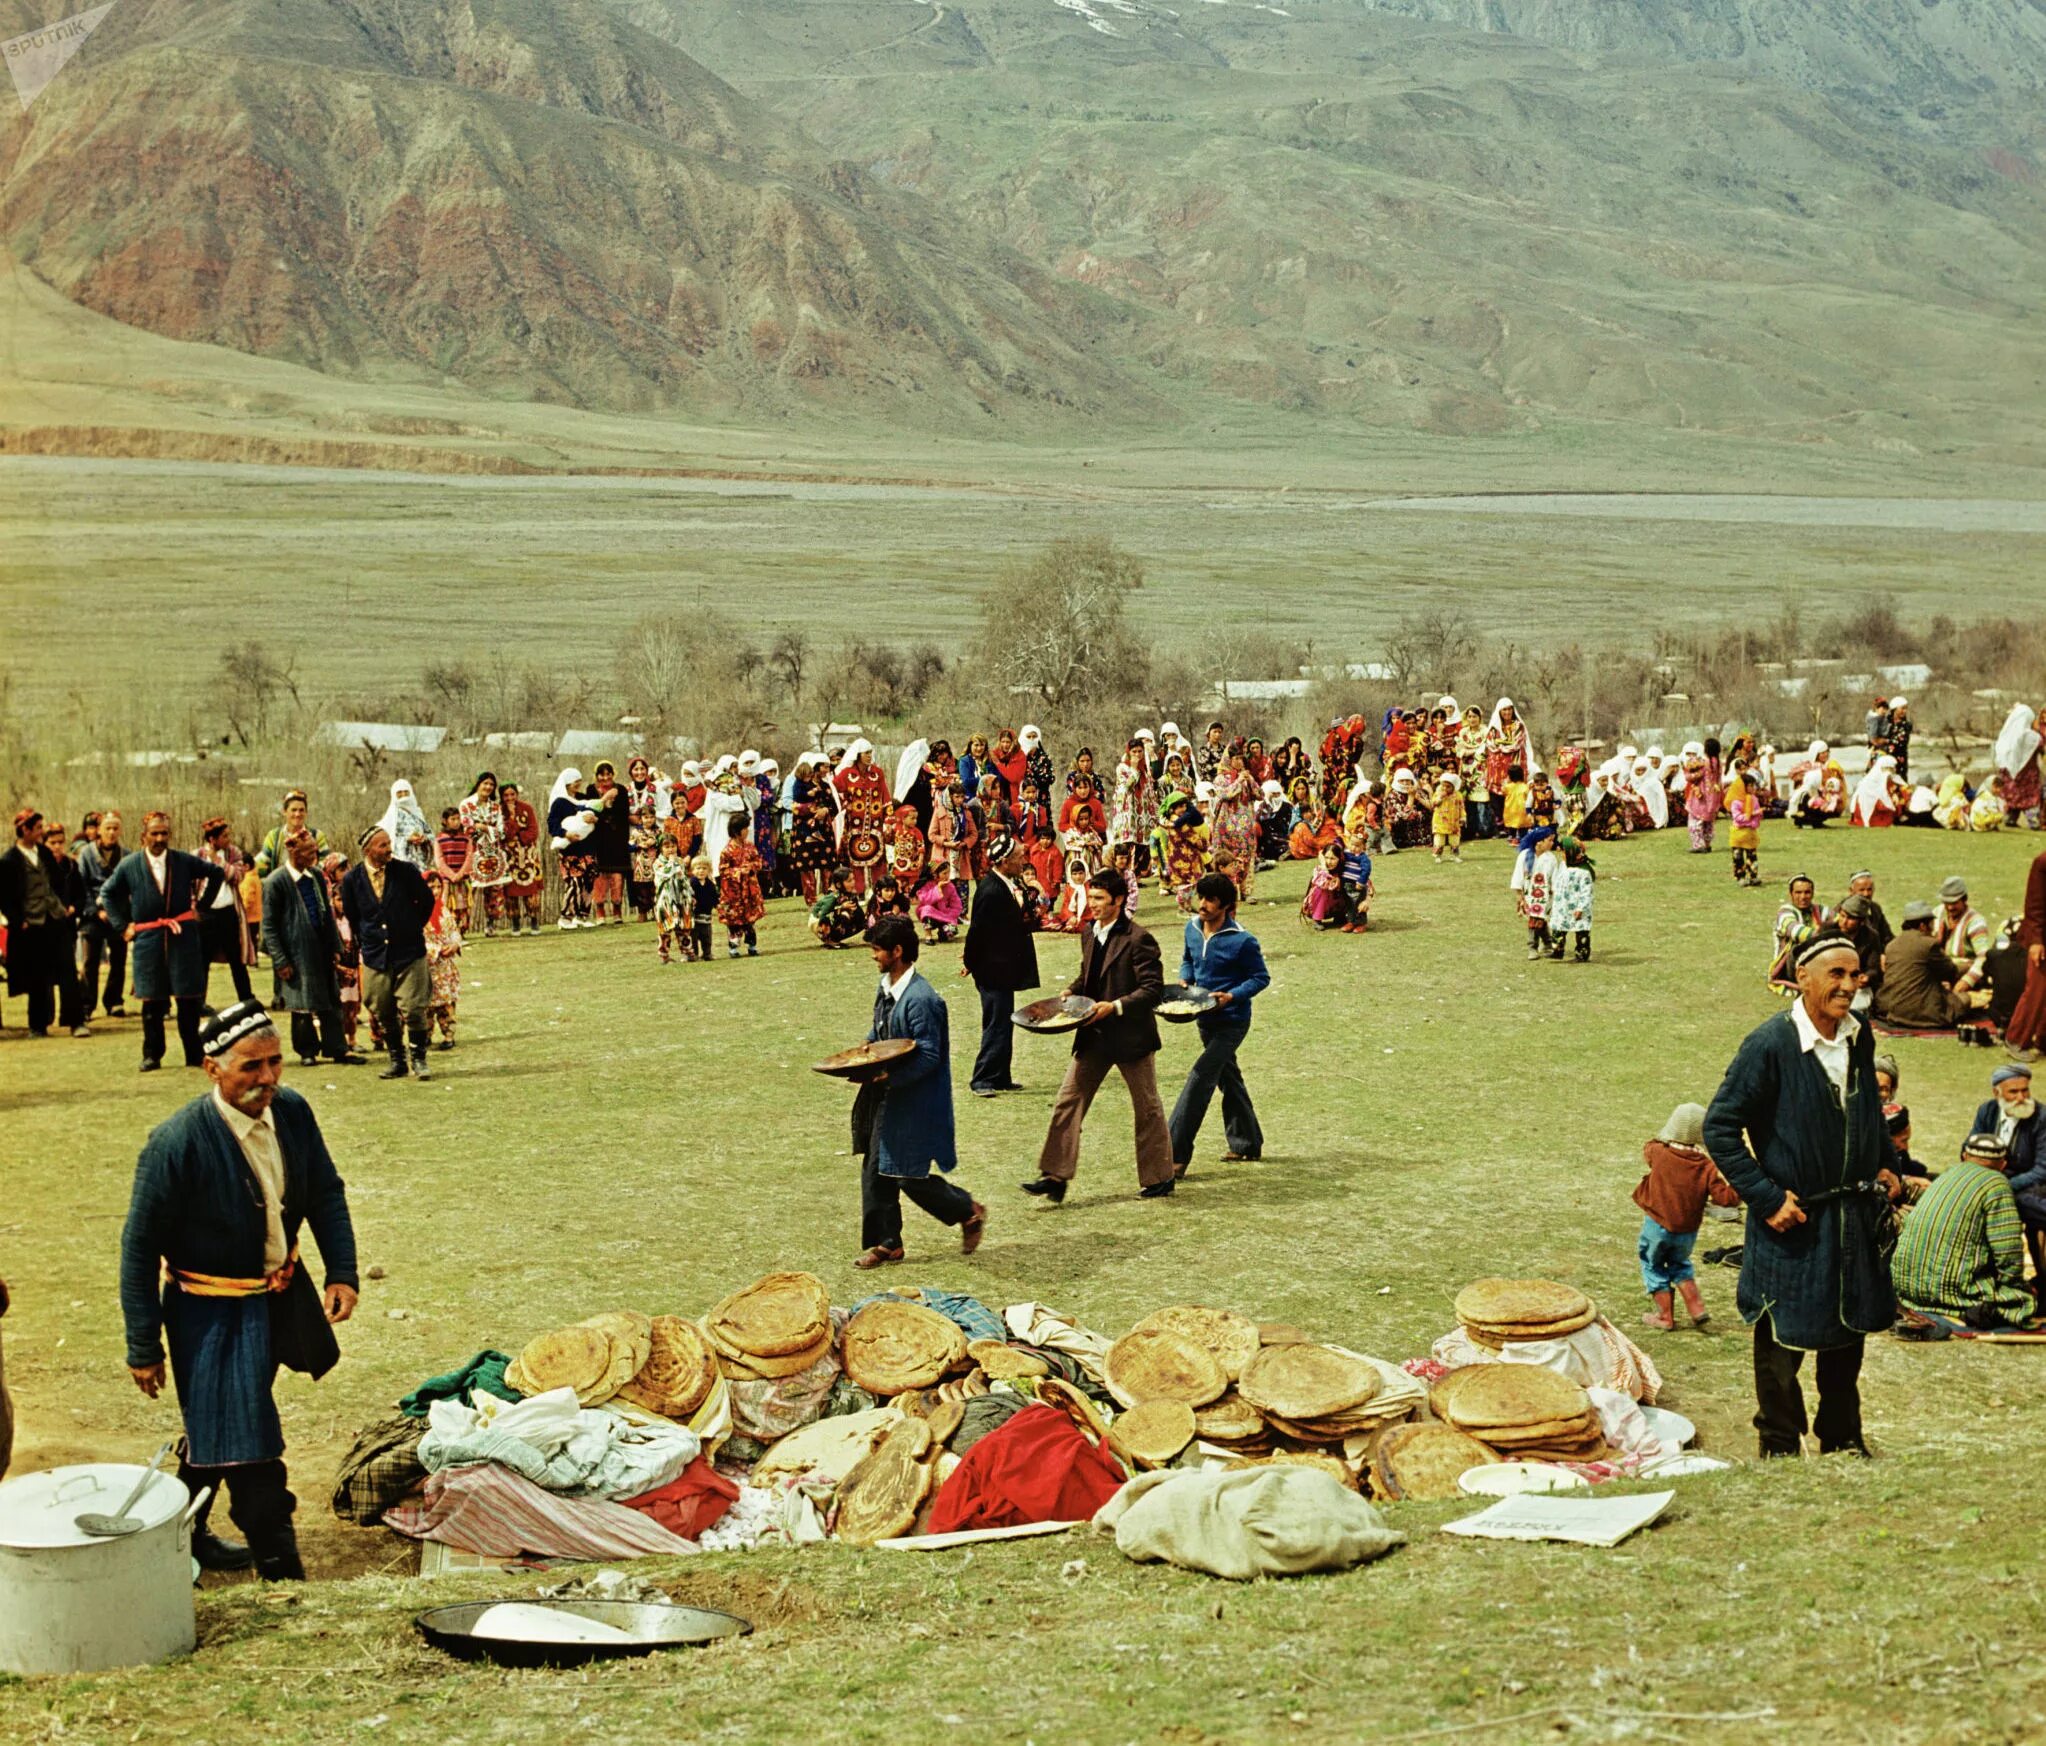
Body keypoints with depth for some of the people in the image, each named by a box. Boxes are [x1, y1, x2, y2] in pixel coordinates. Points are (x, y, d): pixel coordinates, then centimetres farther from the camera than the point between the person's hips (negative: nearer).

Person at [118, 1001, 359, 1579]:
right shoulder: (177, 1144, -24)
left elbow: (326, 1194, 8)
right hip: (212, 1311, -6)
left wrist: (343, 1272, -5)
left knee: (217, 1431, 22)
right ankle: (280, 1564, 5)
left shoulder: (291, 1113, -8)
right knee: (248, 1443, -5)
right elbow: (140, 1248, -16)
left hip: (279, 1291, 6)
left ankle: (185, 1532, 41)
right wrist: (144, 1348, -12)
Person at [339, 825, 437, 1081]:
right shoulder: (352, 879, -3)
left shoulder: (406, 871, -6)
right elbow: (351, 916, 13)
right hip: (375, 957, 2)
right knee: (384, 1014, 6)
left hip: (409, 953, -2)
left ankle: (419, 1060, 6)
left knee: (414, 1009, -6)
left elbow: (427, 900, 9)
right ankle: (397, 1061, 17)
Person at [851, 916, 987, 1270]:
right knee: (875, 1169, 9)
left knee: (912, 1178, -4)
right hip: (887, 1099, 9)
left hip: (916, 1104, -9)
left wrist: (887, 1076, -29)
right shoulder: (886, 989, 7)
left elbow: (928, 1057, -23)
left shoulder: (921, 999, -22)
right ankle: (887, 1243, 19)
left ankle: (969, 1212, 19)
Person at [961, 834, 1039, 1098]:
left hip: (1001, 970, 10)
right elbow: (978, 929, -19)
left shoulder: (1004, 886, 8)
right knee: (997, 1025, -7)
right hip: (993, 970, -10)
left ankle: (1001, 1078, 23)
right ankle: (982, 1080, -2)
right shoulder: (991, 891, -23)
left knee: (1002, 1026, 16)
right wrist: (970, 963, -9)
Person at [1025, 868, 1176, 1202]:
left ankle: (1159, 1178, 22)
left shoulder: (1137, 939, -16)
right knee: (1068, 1102, 0)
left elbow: (1153, 989, -17)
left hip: (1131, 1035, -7)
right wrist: (1071, 991, 3)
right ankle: (1055, 1177, 0)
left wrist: (1115, 1007, -25)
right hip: (1094, 1036, 7)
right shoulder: (1089, 933, 7)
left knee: (1147, 1108, 9)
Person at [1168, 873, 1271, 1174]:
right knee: (1227, 1079, 20)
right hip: (1205, 1019, 8)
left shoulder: (1243, 941, -19)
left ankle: (1175, 1156, -15)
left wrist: (1232, 996, -24)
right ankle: (1247, 1144, 37)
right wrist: (1185, 981, -3)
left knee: (1199, 1079, -15)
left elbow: (1261, 978, -10)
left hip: (1231, 1022, -8)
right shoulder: (1193, 929, 0)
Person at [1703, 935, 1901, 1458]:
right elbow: (1719, 1128, -16)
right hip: (1792, 1219, -6)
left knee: (1849, 1333, 17)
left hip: (1854, 1215, 6)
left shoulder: (1859, 1036, 1)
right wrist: (1767, 1198, -19)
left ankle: (1843, 1439, 34)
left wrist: (1884, 1165, 10)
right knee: (1782, 1342, 6)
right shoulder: (1769, 1044, -19)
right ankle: (1781, 1450, 22)